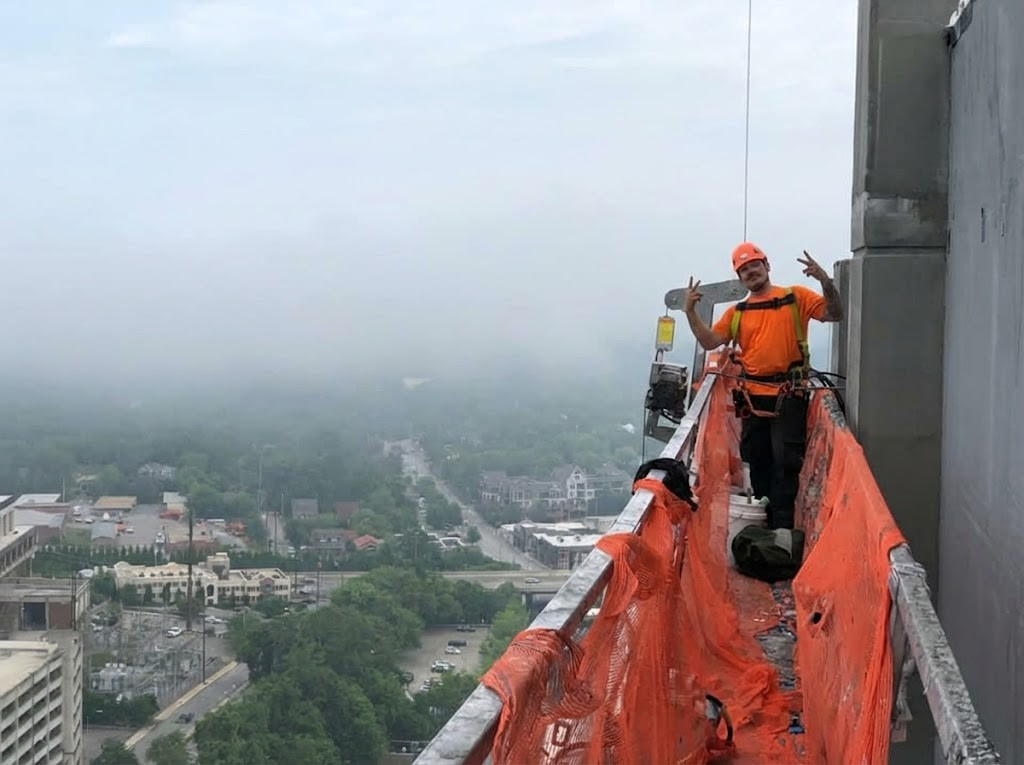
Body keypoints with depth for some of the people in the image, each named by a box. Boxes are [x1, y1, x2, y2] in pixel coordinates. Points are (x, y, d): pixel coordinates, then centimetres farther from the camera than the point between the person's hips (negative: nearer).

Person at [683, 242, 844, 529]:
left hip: (788, 395, -4)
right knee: (757, 461, 11)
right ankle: (763, 519, 23)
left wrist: (826, 282, -21)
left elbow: (834, 314, -6)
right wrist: (691, 312, -7)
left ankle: (782, 525, -3)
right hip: (753, 396, 4)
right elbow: (709, 342, 5)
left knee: (786, 461, -6)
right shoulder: (736, 312, 12)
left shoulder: (796, 297, 2)